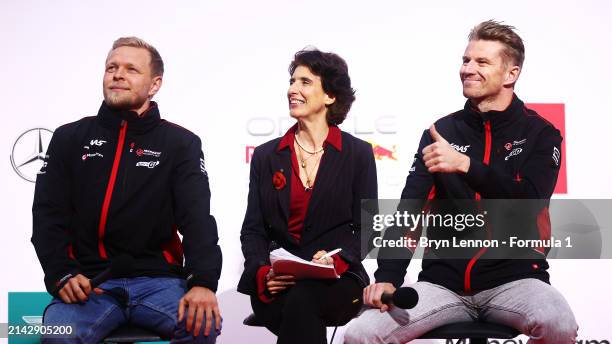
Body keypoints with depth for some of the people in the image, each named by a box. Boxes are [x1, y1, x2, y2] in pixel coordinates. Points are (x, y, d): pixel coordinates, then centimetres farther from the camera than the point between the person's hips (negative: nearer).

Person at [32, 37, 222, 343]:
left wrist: (203, 282, -24)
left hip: (157, 280, 0)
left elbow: (197, 218, -5)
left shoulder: (180, 143, 7)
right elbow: (48, 216, 5)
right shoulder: (70, 138, 11)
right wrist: (62, 274, -14)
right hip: (89, 281, 0)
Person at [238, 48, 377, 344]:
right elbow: (252, 229, 10)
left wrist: (336, 259, -15)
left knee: (301, 300, -35)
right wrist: (263, 272, -10)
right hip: (274, 286, 1)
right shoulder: (265, 156, 14)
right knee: (298, 312, -34)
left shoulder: (358, 154, 8)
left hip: (337, 280, -1)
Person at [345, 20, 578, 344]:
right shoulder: (442, 132, 9)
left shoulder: (540, 134, 3)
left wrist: (466, 165, -26)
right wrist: (387, 276, -12)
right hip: (443, 280, 2)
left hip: (513, 277, -2)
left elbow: (529, 199, -14)